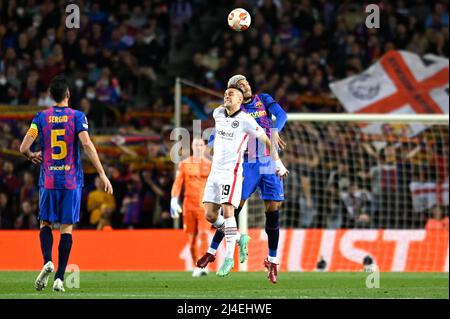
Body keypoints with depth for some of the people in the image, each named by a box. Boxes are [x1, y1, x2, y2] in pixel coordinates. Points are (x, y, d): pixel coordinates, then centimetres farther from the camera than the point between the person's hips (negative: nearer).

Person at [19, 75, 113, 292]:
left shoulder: (41, 117, 2)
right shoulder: (77, 117, -2)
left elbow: (23, 148, -2)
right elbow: (87, 144, -14)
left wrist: (32, 156, 22)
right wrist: (102, 174, -12)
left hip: (48, 180, 1)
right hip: (72, 180, -1)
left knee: (45, 223, 13)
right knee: (67, 227, 3)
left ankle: (47, 261, -14)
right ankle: (60, 277, -3)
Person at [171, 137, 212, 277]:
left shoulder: (210, 165, 5)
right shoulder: (184, 164, 7)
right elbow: (178, 183, 4)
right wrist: (174, 201, -6)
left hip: (205, 206, -1)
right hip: (189, 205, 1)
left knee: (203, 234, -16)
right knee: (192, 238, 4)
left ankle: (204, 266, -19)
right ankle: (196, 266, 17)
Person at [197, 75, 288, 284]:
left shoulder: (264, 100, 8)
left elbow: (281, 114, -9)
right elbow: (215, 136, 2)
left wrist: (275, 131, -29)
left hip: (270, 163, 1)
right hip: (247, 164, -1)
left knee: (273, 211, -2)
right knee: (234, 208, -4)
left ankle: (272, 261, 7)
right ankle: (212, 251, 8)